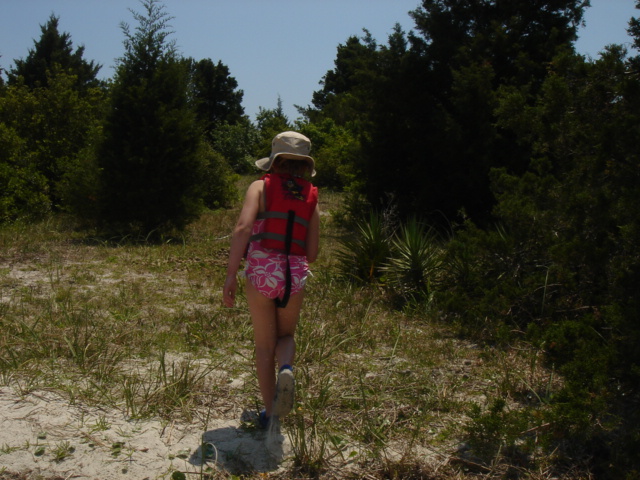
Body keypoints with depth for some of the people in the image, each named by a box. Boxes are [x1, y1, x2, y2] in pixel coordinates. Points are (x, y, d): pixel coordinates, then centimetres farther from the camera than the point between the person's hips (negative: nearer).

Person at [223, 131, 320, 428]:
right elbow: (312, 254, 10)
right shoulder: (311, 197, 12)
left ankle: (270, 413, 14)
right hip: (295, 274, 2)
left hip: (261, 270, -2)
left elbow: (243, 228, -13)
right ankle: (286, 370, -10)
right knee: (286, 335, 24)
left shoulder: (261, 187, 4)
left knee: (264, 345, 14)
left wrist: (231, 275, -14)